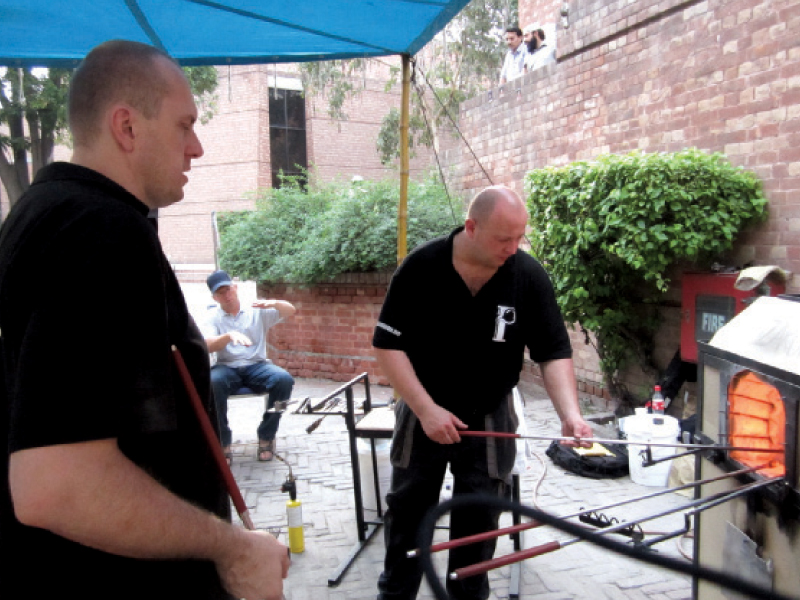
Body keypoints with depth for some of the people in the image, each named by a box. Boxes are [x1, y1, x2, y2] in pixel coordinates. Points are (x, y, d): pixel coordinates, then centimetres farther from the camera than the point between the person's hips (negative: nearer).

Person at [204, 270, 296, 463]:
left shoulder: (256, 311, 10)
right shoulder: (214, 316, 9)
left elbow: (290, 311, 0)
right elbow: (208, 346, -9)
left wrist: (273, 303, -22)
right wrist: (230, 336, -29)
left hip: (256, 366, 1)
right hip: (226, 367, 0)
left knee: (284, 380, -29)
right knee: (211, 383, -35)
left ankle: (266, 436, -10)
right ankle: (222, 441, -16)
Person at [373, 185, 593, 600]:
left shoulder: (529, 276, -13)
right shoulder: (420, 268, -17)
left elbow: (554, 352, -11)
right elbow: (387, 345, -14)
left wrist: (570, 413, -26)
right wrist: (426, 409, -20)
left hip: (490, 417, 1)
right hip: (423, 414, 0)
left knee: (478, 521, 11)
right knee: (406, 512, 14)